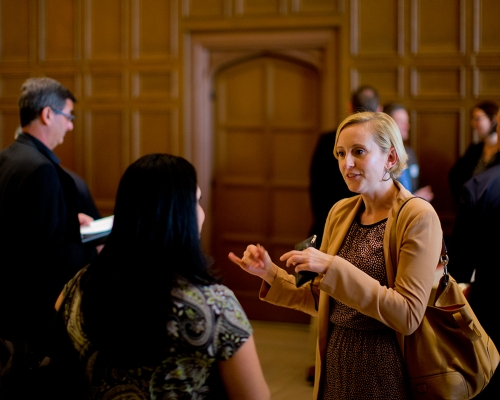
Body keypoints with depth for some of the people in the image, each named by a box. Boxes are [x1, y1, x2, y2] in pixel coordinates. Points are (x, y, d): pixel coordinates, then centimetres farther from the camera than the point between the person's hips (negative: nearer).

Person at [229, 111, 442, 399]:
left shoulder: (418, 217, -13)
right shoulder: (340, 213, 6)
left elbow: (408, 316, -21)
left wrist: (333, 268, -25)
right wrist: (270, 273, -2)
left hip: (384, 370, -6)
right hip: (335, 364, 6)